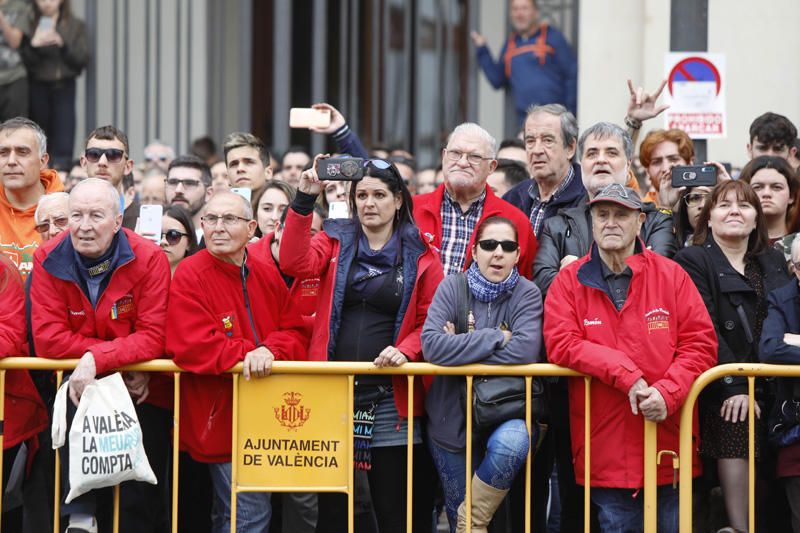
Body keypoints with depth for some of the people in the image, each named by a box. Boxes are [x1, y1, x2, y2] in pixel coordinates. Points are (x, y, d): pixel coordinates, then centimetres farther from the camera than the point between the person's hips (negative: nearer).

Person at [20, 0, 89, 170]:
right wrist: (33, 45, -18)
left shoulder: (76, 26, 4)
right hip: (38, 88, 1)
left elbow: (84, 59, -2)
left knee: (63, 141, -10)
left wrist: (63, 45, -15)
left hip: (64, 87, -1)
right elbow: (23, 60, 1)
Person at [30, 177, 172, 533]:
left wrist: (97, 359, -31)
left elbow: (153, 338, -17)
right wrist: (124, 357, -20)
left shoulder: (149, 260, -13)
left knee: (141, 504, -5)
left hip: (143, 392, -1)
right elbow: (47, 338, -14)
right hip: (80, 384, 1)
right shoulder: (49, 260, -8)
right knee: (73, 407, -33)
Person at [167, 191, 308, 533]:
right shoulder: (190, 275, -10)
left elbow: (295, 334, 5)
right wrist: (248, 354, -21)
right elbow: (191, 345, -20)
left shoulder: (268, 276, 9)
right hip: (221, 419, -6)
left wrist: (270, 351, -16)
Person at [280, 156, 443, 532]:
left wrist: (406, 350, -16)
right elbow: (296, 264, -11)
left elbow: (431, 321, 3)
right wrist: (304, 201, -18)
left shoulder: (420, 256, 5)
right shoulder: (335, 242, 8)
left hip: (391, 400, -1)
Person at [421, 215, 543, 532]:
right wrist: (495, 338, -20)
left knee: (510, 443, -36)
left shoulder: (527, 294, -6)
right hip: (452, 420, 2)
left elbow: (525, 350, -23)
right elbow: (431, 345, -20)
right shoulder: (452, 288, -4)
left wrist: (460, 348, -18)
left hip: (506, 413, -1)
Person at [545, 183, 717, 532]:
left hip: (670, 447, 1)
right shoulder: (570, 281, 3)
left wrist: (667, 393, -17)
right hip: (605, 450, -1)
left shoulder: (671, 275, 4)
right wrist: (625, 373, -18)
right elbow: (561, 344, -9)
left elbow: (701, 343, -1)